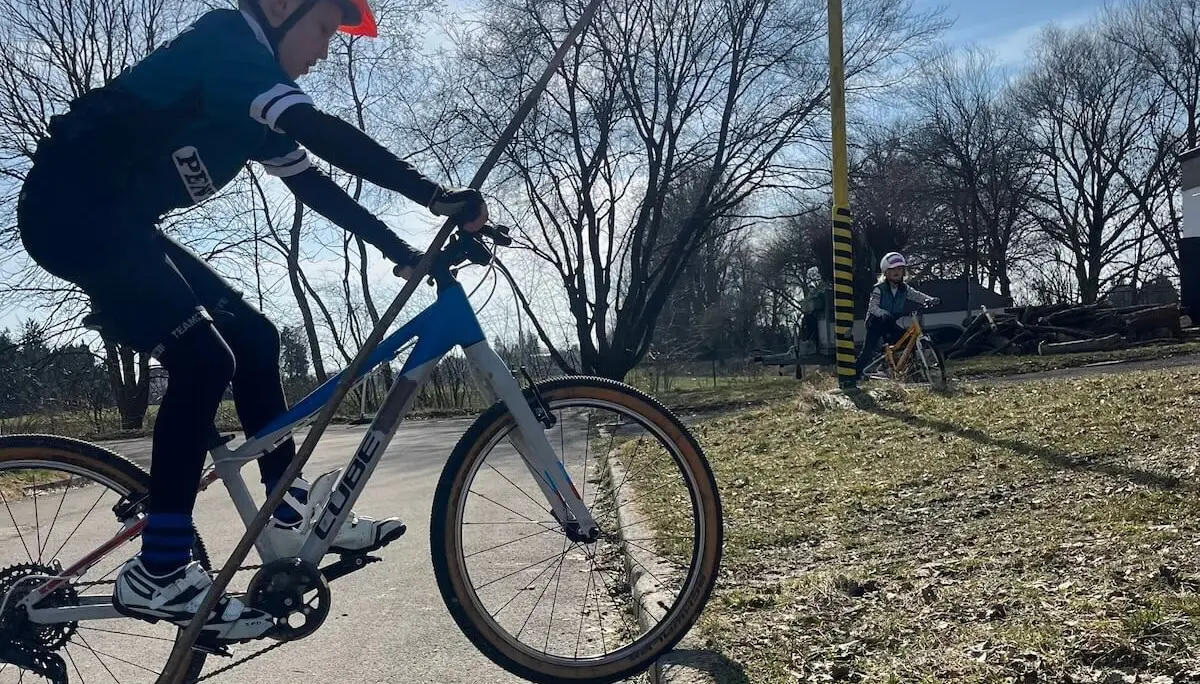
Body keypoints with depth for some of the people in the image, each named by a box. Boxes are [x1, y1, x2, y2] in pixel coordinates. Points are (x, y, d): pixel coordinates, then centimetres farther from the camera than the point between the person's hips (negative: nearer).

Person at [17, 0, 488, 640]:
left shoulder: (255, 95, 14)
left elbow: (312, 183, 13)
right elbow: (322, 133, -31)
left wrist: (401, 251, 7)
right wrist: (438, 196, -32)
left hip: (118, 220, 10)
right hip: (68, 210, -10)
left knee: (253, 337, 5)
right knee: (204, 360, -20)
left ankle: (288, 513, 12)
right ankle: (156, 574, -12)